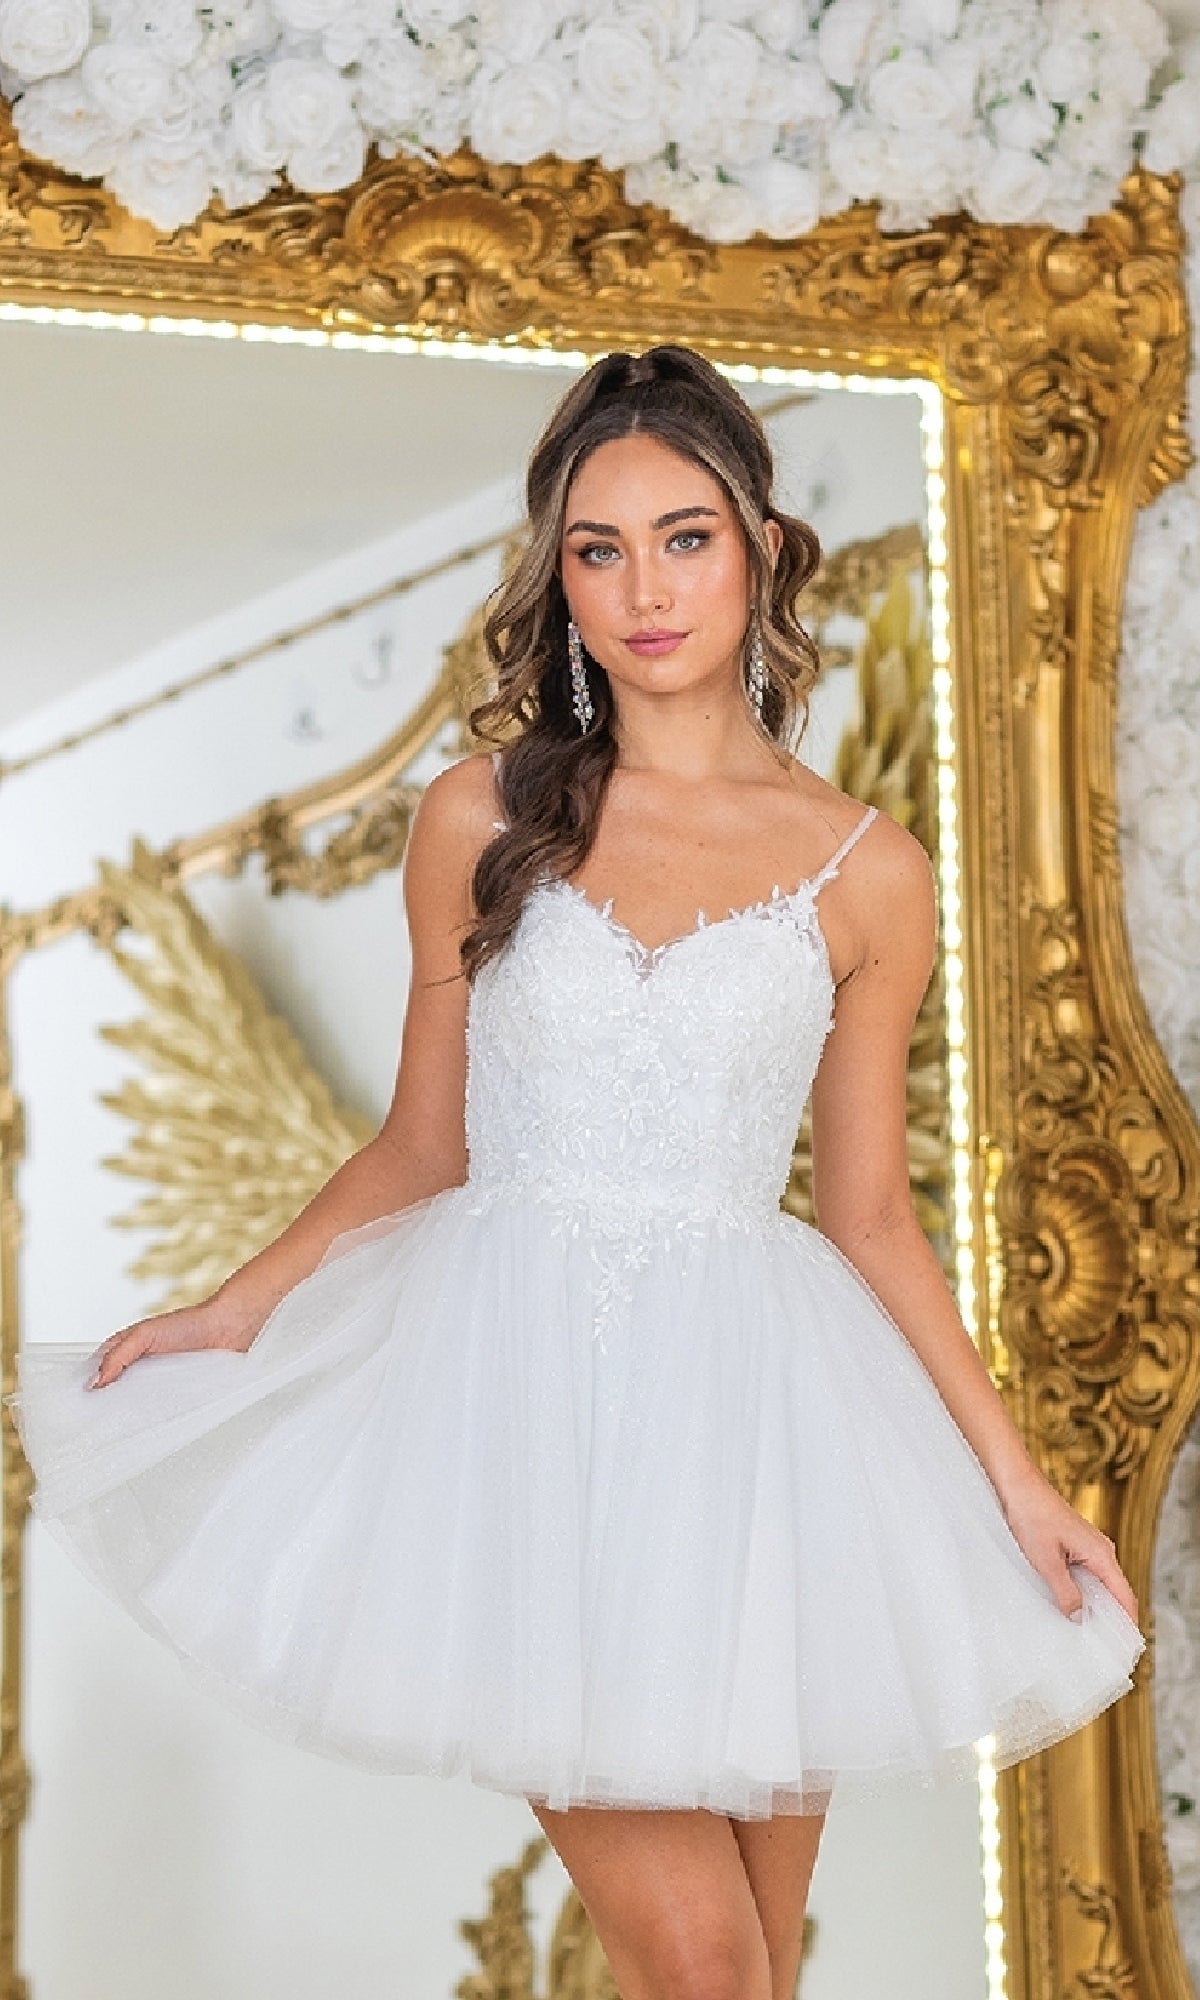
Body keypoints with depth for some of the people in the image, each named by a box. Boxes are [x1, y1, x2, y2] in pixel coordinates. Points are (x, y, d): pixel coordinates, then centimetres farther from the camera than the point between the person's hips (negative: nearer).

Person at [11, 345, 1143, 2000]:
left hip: (742, 1396, 1)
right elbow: (423, 1144, 10)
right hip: (519, 1381, -1)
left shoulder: (867, 876, 2)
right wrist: (233, 1314, 6)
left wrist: (1016, 1477, 5)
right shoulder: (481, 823, 2)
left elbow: (867, 1210, 7)